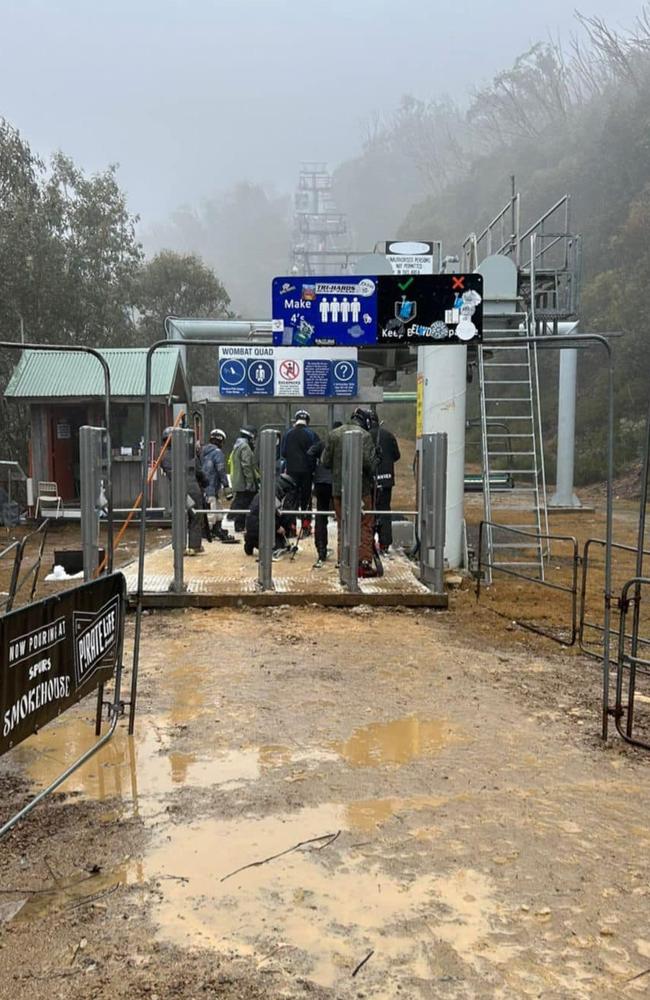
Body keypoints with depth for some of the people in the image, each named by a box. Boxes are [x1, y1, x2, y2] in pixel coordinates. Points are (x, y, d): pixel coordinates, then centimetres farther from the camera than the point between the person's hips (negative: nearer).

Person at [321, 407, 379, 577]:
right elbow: (368, 462, -15)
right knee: (365, 526, 3)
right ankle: (364, 563, 0)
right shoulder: (364, 436, -9)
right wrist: (372, 474, 4)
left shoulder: (334, 434, 5)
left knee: (343, 527, 11)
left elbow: (325, 461, 6)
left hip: (338, 488, 4)